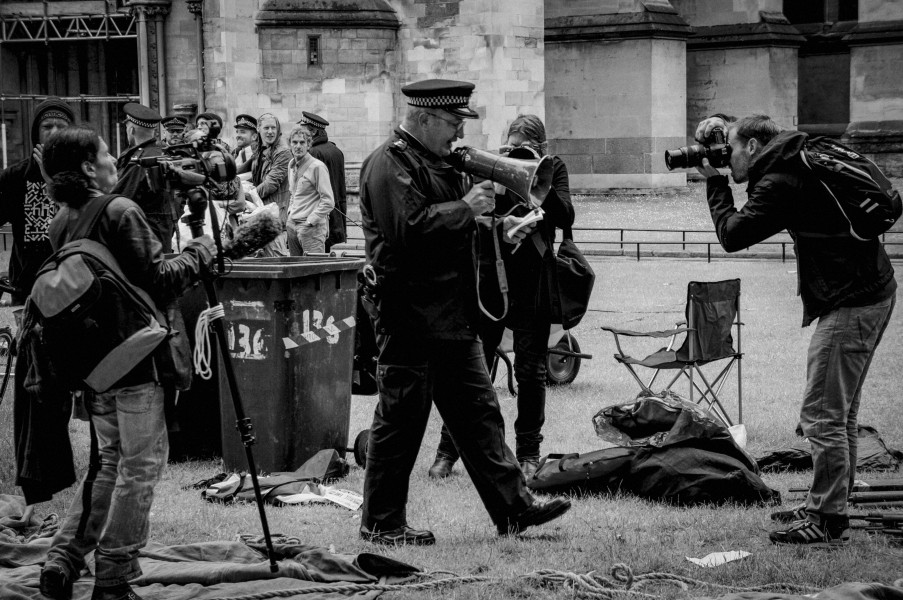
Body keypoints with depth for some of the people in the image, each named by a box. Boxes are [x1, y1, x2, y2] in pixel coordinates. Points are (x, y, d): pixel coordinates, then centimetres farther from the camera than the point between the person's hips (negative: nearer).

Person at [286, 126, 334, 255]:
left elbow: (328, 202, -14)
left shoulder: (317, 167, -10)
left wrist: (310, 221, -15)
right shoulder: (291, 165, 14)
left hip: (312, 227, -8)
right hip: (292, 225, 8)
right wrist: (290, 212, 14)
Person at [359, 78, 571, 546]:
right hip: (412, 317, -10)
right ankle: (381, 523, 7)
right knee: (400, 420, -2)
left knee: (478, 411, 10)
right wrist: (465, 208, -19)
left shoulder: (436, 161, 19)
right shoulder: (389, 164, -13)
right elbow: (409, 228, -26)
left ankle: (513, 507, 14)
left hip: (452, 316, 10)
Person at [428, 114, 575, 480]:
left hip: (532, 284, 0)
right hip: (490, 276, 0)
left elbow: (565, 218, -8)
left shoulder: (553, 169, 3)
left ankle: (528, 453, 17)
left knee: (531, 371, 6)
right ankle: (448, 451, 7)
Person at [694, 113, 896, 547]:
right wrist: (728, 127, 19)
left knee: (822, 415, -6)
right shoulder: (801, 158, 13)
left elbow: (732, 234, -10)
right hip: (873, 291, 10)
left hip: (851, 302, -10)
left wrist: (715, 182, 2)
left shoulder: (780, 183, -15)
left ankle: (829, 521, -3)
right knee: (838, 412, 17)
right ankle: (827, 506, 25)